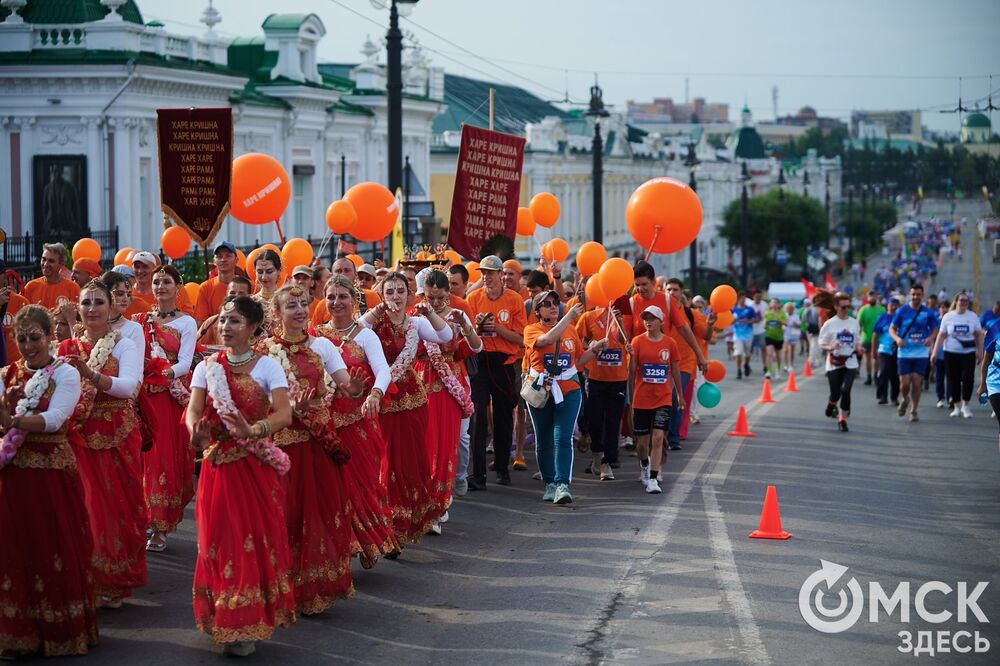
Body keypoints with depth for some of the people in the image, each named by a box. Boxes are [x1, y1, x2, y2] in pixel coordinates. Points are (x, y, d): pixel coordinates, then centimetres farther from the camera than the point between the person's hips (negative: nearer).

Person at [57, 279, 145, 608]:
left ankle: (114, 583, 14)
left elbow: (128, 386, -19)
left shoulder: (124, 346, -2)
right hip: (78, 436, 2)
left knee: (117, 504, 1)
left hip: (117, 436, -2)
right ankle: (87, 580, 11)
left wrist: (90, 375, -32)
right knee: (84, 506, -1)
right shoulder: (67, 349, 8)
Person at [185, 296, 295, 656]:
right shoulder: (208, 367, 5)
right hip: (218, 463, 2)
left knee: (256, 538, -2)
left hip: (256, 465, -2)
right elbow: (193, 410, -5)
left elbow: (285, 413, -16)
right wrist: (196, 433, -29)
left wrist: (254, 430, -35)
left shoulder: (267, 366, -4)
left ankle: (249, 622, 8)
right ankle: (225, 621, 13)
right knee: (221, 540, 1)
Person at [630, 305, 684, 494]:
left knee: (658, 437, -14)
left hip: (663, 399, 0)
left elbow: (675, 370, 12)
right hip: (641, 399, 0)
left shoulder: (670, 343, 1)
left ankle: (653, 479, -11)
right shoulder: (638, 342, -2)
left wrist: (680, 395, 19)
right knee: (642, 441, 8)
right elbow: (631, 369, -6)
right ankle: (644, 464, 41)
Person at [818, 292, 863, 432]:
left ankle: (843, 419, 0)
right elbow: (821, 344, 1)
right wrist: (831, 347, -20)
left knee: (846, 390, -14)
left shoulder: (854, 323, 6)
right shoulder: (830, 324, -3)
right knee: (835, 393, 3)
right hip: (834, 363, -1)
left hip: (850, 363, 1)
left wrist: (859, 349, -5)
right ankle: (831, 405, 41)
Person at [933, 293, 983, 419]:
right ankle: (956, 407, 14)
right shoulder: (948, 317, 1)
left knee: (968, 379, -10)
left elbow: (979, 335, 5)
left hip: (969, 353, 0)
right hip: (951, 353, 0)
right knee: (954, 380, 2)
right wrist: (935, 352, -6)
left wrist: (980, 352, -1)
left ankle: (965, 405, 6)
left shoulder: (973, 316, 3)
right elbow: (941, 335, 1)